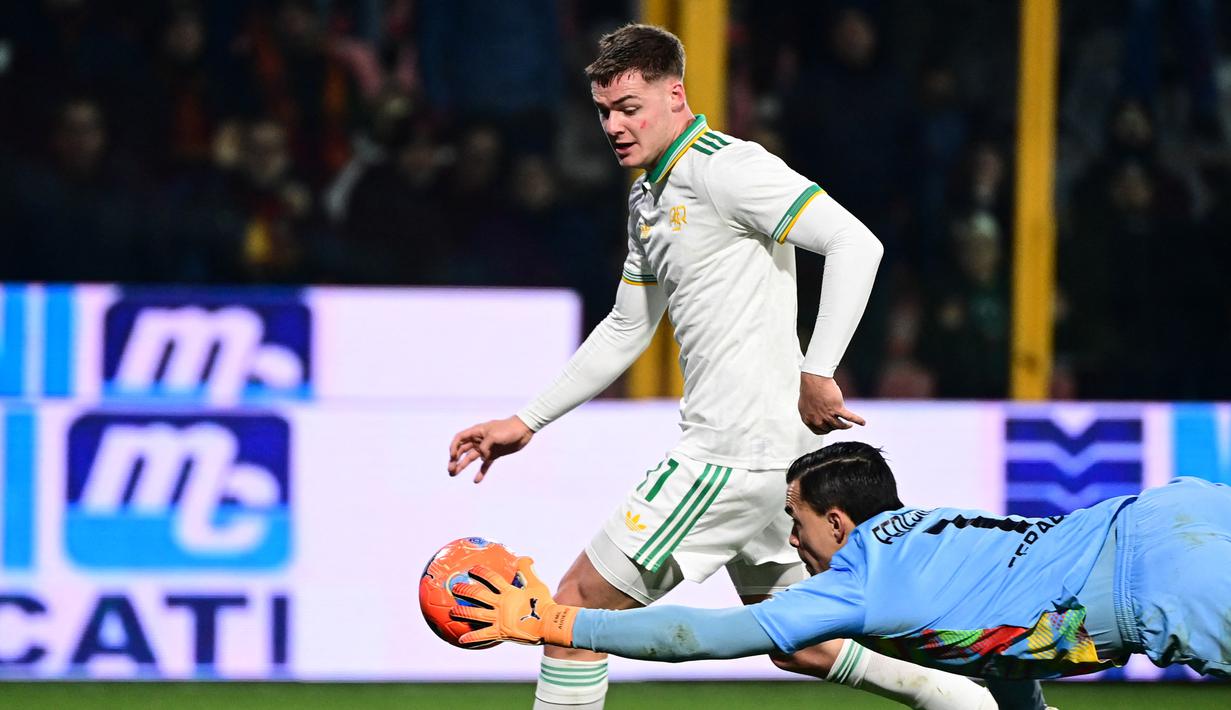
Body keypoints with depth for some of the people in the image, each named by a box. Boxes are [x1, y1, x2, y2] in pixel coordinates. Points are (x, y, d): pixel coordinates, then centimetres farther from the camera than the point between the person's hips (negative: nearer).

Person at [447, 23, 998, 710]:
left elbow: (856, 244, -22)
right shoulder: (649, 198, 17)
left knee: (579, 603, -4)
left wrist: (817, 373, -27)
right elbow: (626, 331, 28)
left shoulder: (725, 166, -13)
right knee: (796, 643, 17)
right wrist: (526, 422, 26)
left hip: (734, 457, -10)